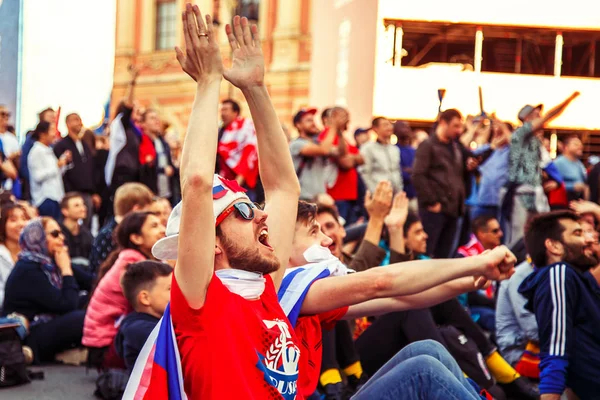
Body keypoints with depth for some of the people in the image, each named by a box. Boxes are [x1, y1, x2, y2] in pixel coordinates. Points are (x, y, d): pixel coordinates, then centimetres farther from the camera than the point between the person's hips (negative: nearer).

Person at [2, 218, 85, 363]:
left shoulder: (46, 264, 12)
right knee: (84, 319, -26)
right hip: (28, 340, -9)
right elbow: (66, 305, -19)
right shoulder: (28, 270, -14)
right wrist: (66, 270, -10)